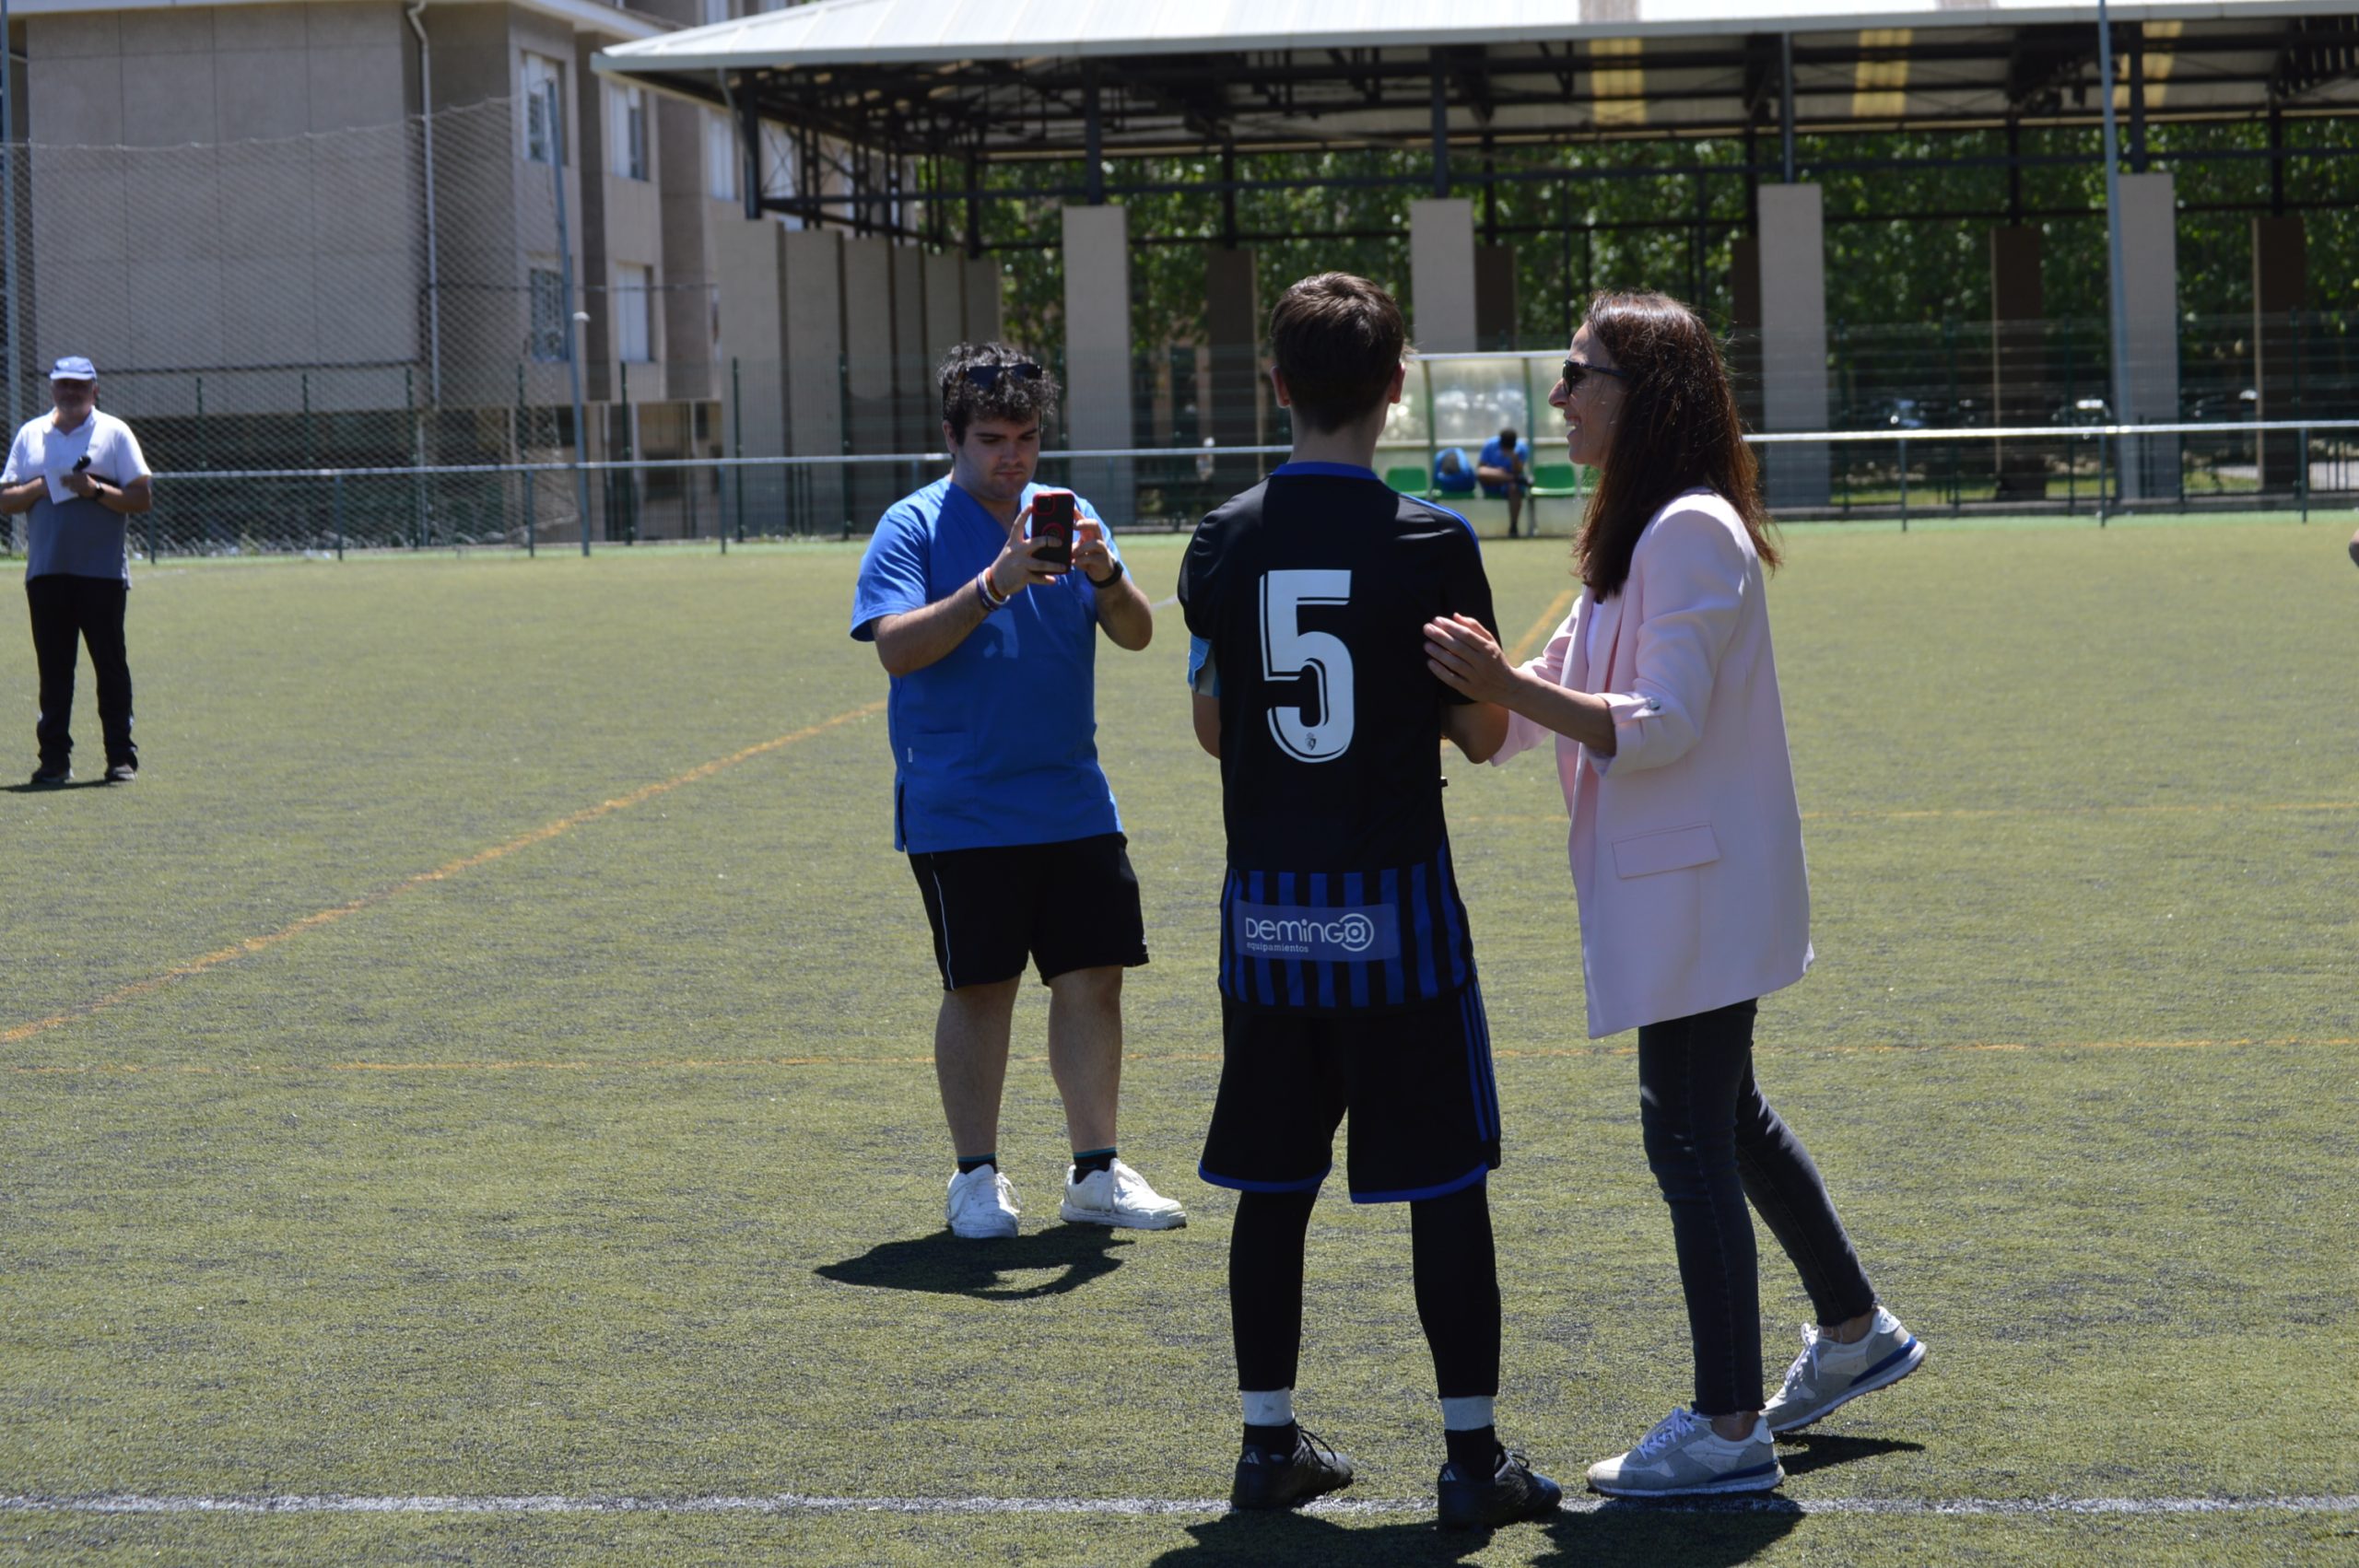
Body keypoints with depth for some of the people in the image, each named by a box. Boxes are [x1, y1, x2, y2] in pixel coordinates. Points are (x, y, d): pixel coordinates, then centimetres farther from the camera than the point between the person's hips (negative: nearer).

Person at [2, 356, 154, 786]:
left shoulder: (114, 433, 3)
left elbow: (143, 497, -3)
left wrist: (96, 490, -16)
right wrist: (41, 487, -9)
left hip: (103, 573, -3)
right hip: (46, 571, 3)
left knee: (111, 665, -2)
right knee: (53, 669, 4)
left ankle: (121, 757, 2)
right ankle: (54, 758, 8)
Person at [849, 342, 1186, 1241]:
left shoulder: (1069, 516, 9)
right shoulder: (913, 528, -4)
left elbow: (1136, 634, 4)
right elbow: (897, 648, -16)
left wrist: (1105, 575, -17)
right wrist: (993, 586, -25)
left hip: (1074, 804, 4)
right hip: (961, 816, -4)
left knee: (1094, 975, 4)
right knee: (980, 987, 0)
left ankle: (1095, 1174, 12)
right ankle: (975, 1178, 10)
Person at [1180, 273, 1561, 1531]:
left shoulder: (1224, 544, 0)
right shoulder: (1431, 543, -11)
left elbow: (1213, 727, 10)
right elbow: (1482, 733, -4)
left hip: (1266, 903, 4)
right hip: (1395, 902, -3)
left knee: (1271, 1185, 12)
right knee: (1444, 1186, 3)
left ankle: (1270, 1443, 18)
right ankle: (1473, 1457, 6)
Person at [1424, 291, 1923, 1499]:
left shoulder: (1690, 532, -19)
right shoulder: (1641, 533, 14)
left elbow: (1661, 725, -25)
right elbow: (1566, 693, 16)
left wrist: (1509, 689, -32)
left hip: (1699, 883, -11)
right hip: (1672, 886, 11)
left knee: (1691, 1134, -6)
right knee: (1723, 1117, 21)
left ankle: (1728, 1427, 0)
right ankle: (1853, 1331, 37)